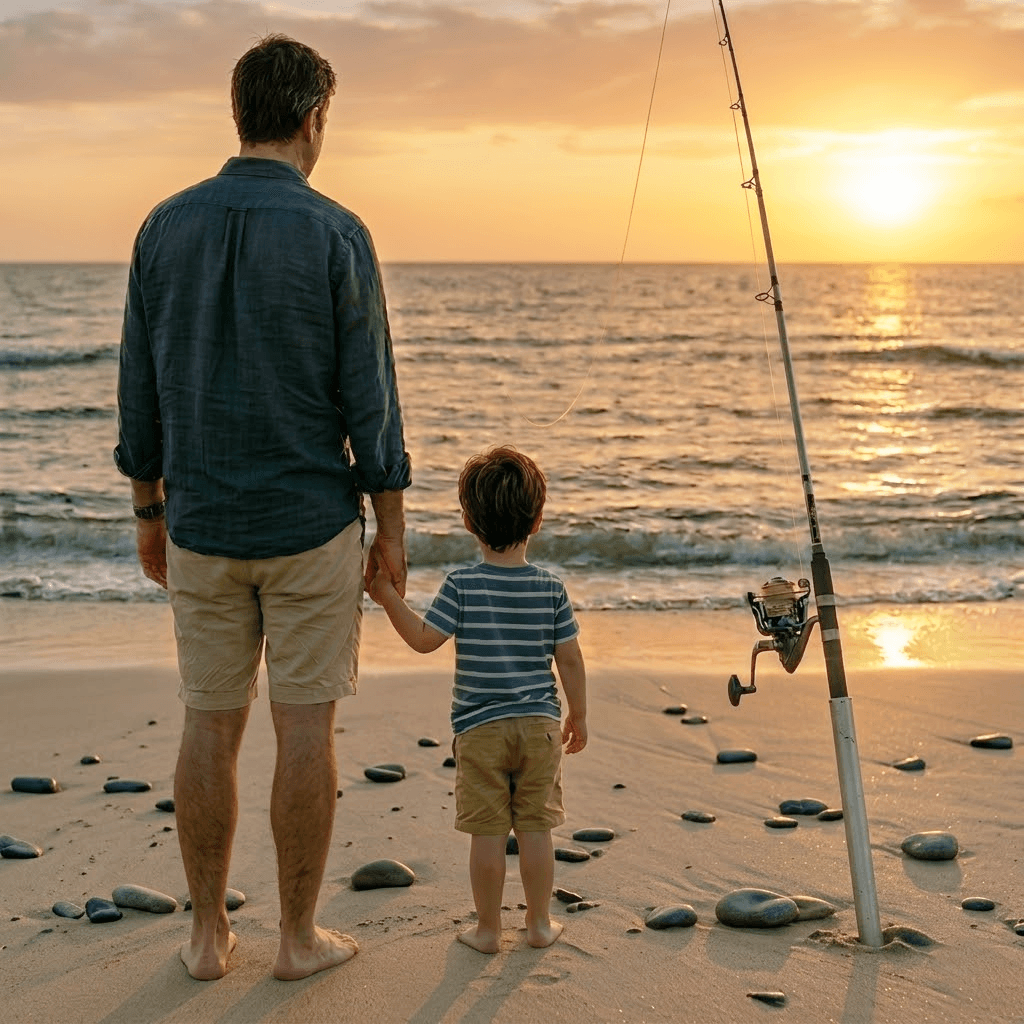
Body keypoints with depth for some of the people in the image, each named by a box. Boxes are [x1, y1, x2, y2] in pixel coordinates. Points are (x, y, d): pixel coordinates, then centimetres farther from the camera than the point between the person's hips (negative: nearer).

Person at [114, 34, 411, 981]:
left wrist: (149, 513, 15)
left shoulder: (167, 226, 1)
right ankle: (300, 936, 14)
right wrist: (392, 529, -1)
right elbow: (368, 397, -10)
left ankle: (208, 933, 20)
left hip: (203, 527, 4)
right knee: (306, 726, 5)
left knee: (211, 725, 11)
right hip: (312, 524, -3)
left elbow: (140, 390, 5)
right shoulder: (335, 235, -11)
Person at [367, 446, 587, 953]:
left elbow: (424, 639, -10)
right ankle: (540, 922, 21)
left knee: (487, 832, 5)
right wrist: (578, 717, 13)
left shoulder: (461, 585, -10)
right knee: (536, 827, 11)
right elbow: (570, 660, 2)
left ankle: (487, 927, 15)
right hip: (540, 724, 2)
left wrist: (388, 596, -1)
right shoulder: (551, 588, -2)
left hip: (479, 728, -2)